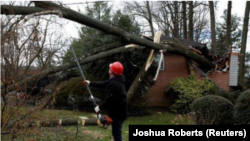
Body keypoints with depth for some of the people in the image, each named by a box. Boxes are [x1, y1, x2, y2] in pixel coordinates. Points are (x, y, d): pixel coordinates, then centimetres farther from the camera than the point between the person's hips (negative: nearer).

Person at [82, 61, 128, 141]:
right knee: (116, 132, 22)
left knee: (116, 133, -3)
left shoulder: (114, 84, -27)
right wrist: (90, 83, 26)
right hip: (118, 112, 11)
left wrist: (99, 107, -10)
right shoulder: (116, 81, 8)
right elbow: (103, 84, 21)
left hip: (117, 113, -11)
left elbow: (109, 100, -25)